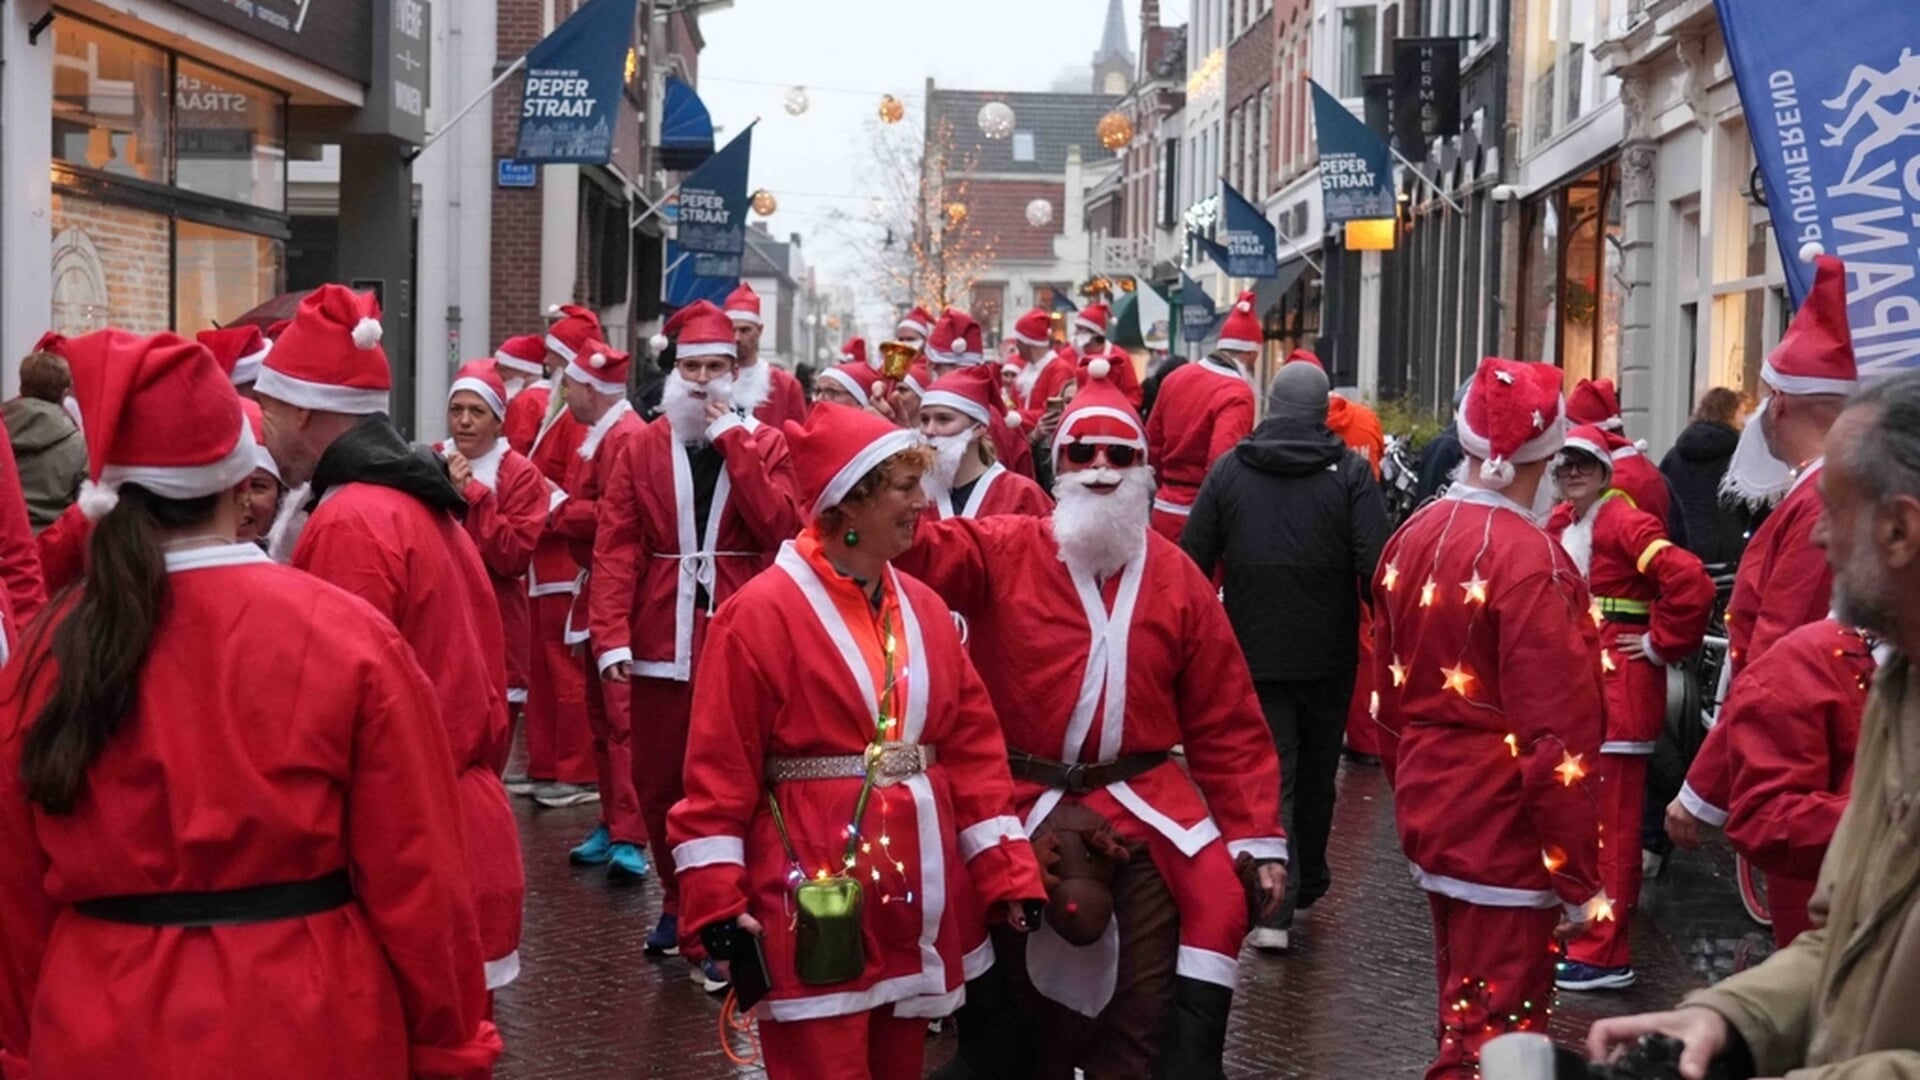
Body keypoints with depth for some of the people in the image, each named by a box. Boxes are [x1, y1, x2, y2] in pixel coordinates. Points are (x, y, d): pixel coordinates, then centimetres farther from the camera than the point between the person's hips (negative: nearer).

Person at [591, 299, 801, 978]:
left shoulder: (763, 444, 4)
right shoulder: (642, 447, 5)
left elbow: (779, 526, -14)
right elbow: (616, 546, -2)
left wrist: (732, 441, -13)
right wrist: (611, 635, -13)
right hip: (660, 642, 2)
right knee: (657, 782, 10)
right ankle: (679, 904, 29)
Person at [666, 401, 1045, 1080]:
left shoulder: (923, 609, 8)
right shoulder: (762, 613, -11)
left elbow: (972, 746, 7)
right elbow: (719, 767, -11)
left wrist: (1007, 871, 1)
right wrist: (716, 899, -15)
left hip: (918, 897, 6)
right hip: (814, 904, -6)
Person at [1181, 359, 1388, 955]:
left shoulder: (1229, 468, -1)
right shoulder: (1349, 471, -6)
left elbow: (1194, 561, 1)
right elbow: (1374, 565, -13)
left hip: (1253, 652, 0)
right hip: (1328, 653, 0)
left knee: (1269, 775, 2)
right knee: (1316, 771, 19)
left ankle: (1274, 909, -10)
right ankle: (1307, 879, 37)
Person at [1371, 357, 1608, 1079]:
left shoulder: (1412, 539, 3)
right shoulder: (1533, 561, -20)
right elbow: (1555, 739, -22)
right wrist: (1578, 877, -15)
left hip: (1427, 811, 8)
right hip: (1505, 830, -8)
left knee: (1461, 1012, 23)